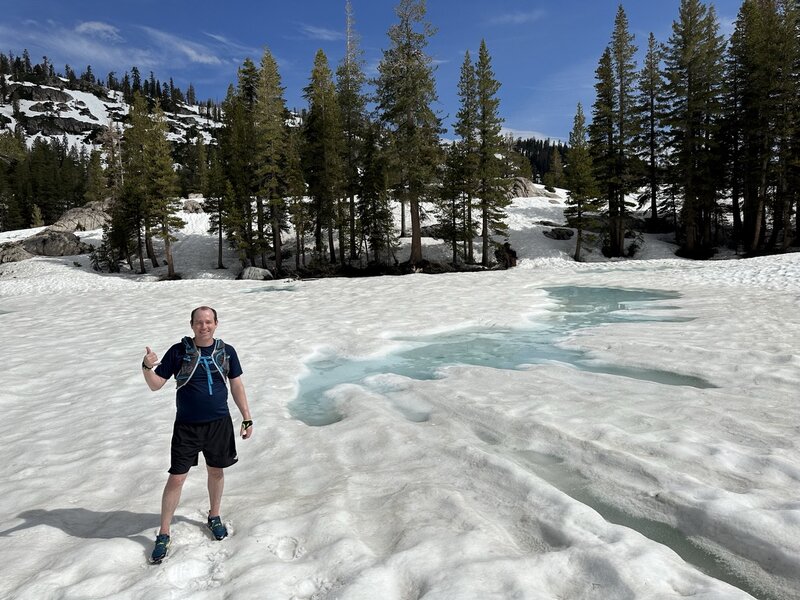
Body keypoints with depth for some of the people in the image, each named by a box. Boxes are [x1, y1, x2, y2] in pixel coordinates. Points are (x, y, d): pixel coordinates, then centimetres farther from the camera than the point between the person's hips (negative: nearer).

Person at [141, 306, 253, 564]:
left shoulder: (226, 351, -2)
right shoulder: (179, 351, -8)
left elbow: (237, 386, 5)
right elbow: (156, 385, -5)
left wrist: (247, 418, 5)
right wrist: (147, 368, -26)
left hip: (219, 423, 2)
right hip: (186, 426, -2)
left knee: (216, 472, 16)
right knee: (176, 479, 2)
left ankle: (214, 516, 40)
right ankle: (163, 534, 20)